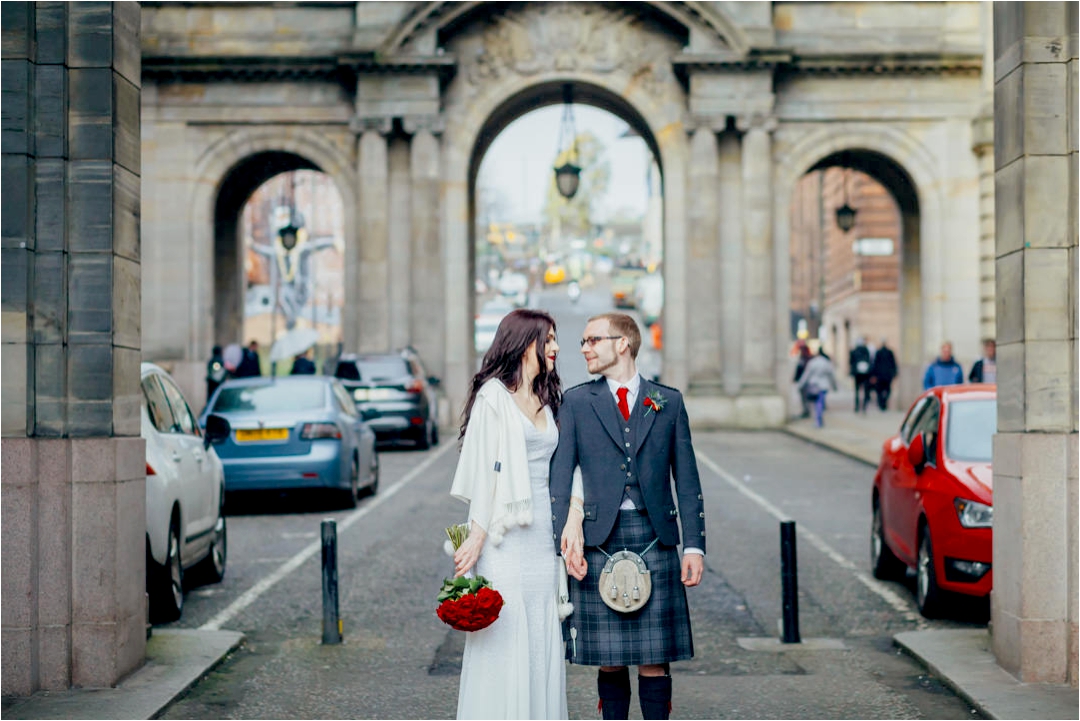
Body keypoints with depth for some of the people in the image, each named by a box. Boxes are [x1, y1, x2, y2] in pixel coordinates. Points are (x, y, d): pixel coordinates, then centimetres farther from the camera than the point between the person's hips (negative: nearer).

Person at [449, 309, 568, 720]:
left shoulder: (545, 401, 16)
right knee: (504, 637, -5)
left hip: (542, 538, 7)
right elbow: (483, 469, -9)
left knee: (542, 639, 6)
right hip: (506, 538, -7)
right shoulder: (494, 396, -4)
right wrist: (477, 536, -14)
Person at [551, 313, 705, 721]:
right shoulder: (576, 402, 6)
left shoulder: (668, 402, 8)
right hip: (599, 540, 0)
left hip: (655, 538, 0)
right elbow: (560, 476, 3)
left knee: (655, 659, 2)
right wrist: (566, 540, -7)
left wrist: (694, 545, 1)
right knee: (609, 660, 4)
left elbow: (686, 478, 8)